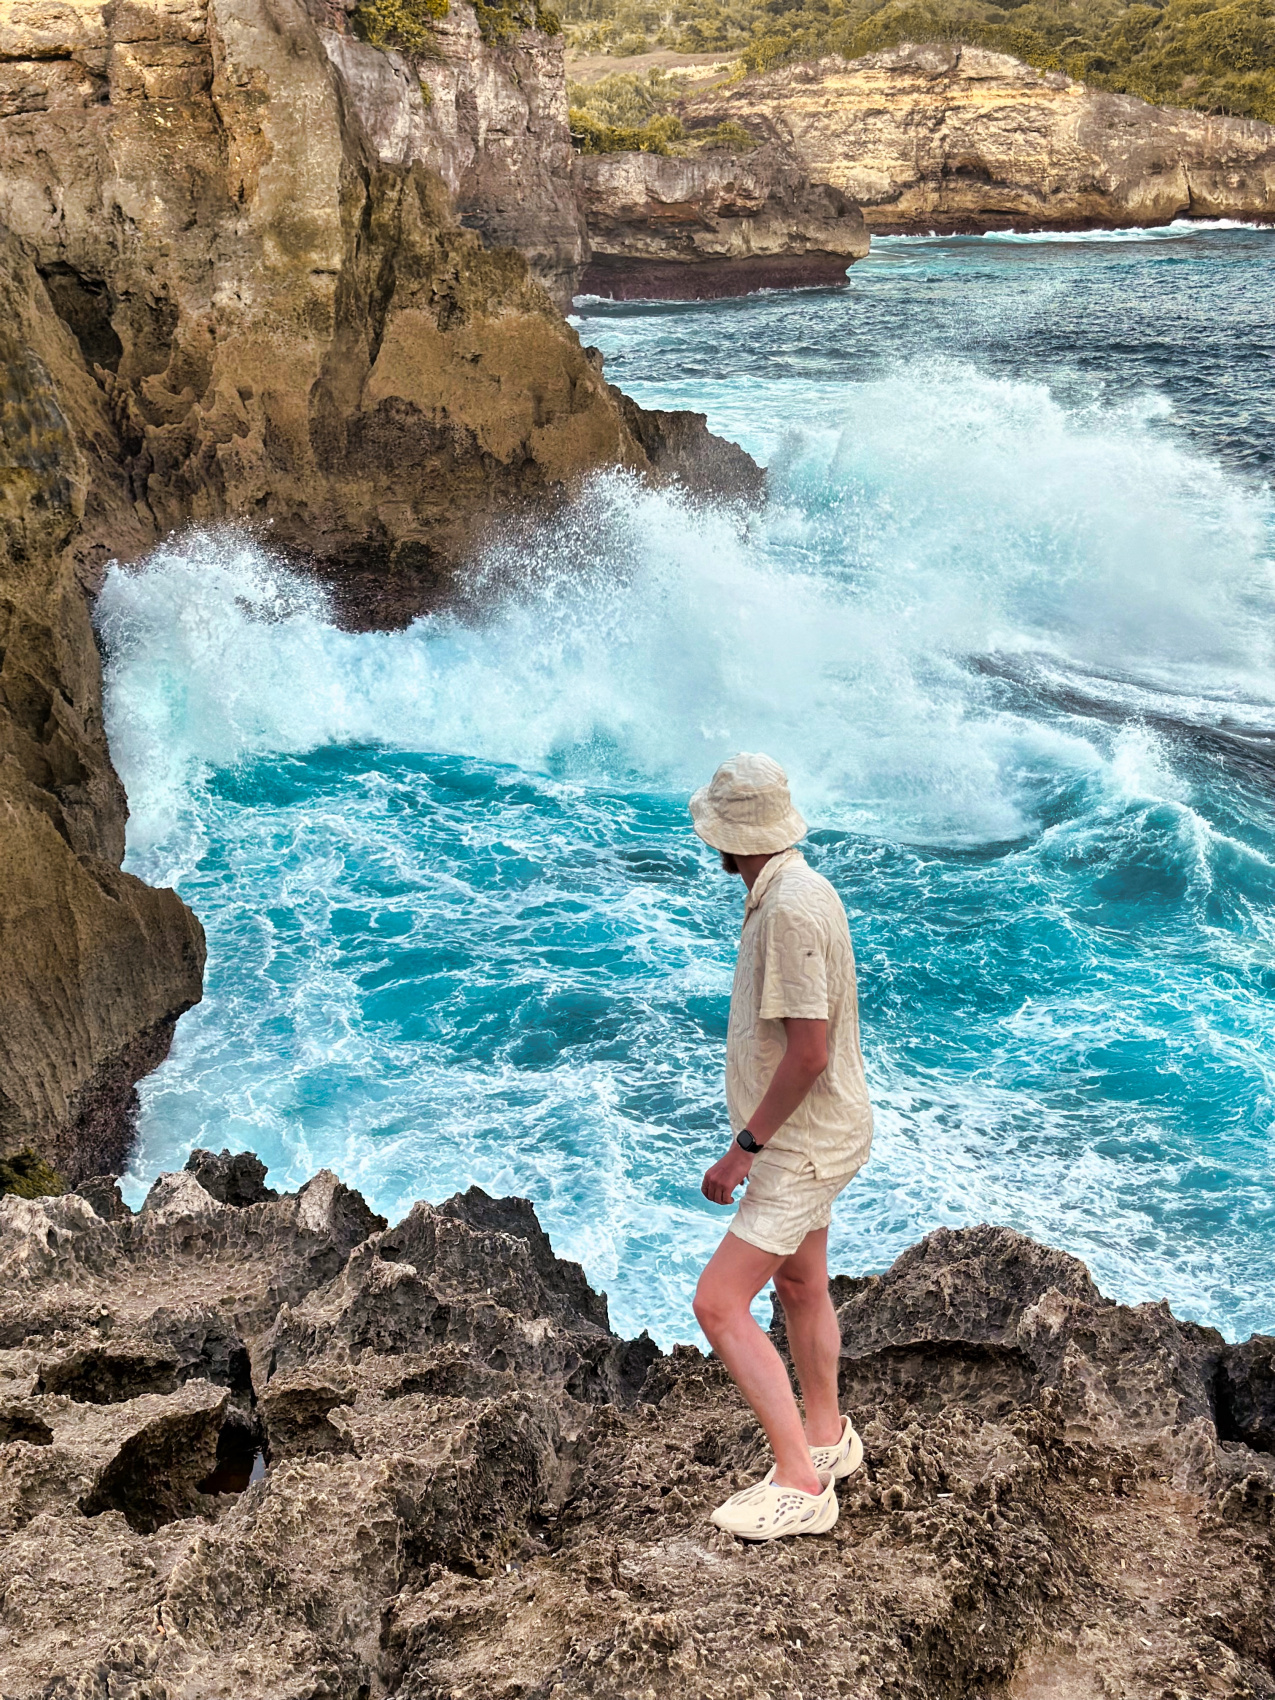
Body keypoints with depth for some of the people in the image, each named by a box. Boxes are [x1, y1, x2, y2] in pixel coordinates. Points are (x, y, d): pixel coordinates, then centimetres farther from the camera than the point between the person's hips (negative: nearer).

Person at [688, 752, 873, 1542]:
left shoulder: (792, 909, -27)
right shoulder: (793, 890, 6)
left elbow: (809, 1052, -29)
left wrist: (744, 1149, -22)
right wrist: (756, 1136, 23)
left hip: (804, 1143, -10)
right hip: (807, 1132, 10)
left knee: (719, 1304, -9)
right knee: (800, 1286, 24)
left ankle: (800, 1483, -2)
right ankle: (828, 1438, 42)